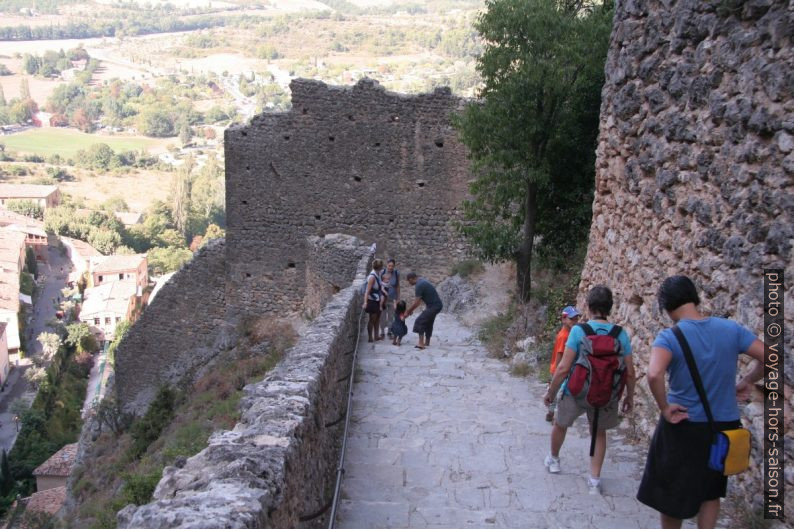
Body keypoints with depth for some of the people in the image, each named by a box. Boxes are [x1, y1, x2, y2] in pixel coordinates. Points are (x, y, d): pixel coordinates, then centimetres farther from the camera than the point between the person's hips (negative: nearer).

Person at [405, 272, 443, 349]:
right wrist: (411, 310, 16)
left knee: (420, 322, -12)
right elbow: (420, 300, 18)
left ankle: (421, 343, -16)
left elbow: (417, 302, -17)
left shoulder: (419, 286, -18)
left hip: (433, 306, -10)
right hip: (437, 305, 10)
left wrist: (408, 311, -6)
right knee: (428, 323, 20)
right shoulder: (422, 281, 13)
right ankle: (427, 342, 31)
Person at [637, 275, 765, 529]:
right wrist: (747, 381, 12)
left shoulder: (669, 337, -18)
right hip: (724, 425, 4)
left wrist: (665, 409, -20)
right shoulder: (730, 329, -4)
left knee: (672, 493, 15)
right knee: (710, 491, 23)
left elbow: (654, 374, -35)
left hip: (684, 426, -4)